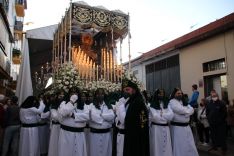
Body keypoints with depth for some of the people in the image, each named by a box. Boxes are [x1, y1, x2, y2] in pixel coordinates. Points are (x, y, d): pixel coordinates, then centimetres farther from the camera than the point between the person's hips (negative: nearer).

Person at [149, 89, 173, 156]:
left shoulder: (166, 104, 10)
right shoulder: (152, 105, -4)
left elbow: (171, 115, -3)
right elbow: (155, 117, -15)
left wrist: (161, 115, -13)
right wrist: (166, 117, -6)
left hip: (166, 128, 4)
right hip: (156, 128, -4)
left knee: (166, 146, 9)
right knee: (157, 147, 4)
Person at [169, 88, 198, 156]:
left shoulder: (184, 102, 15)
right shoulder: (172, 102, -9)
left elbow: (192, 110, 4)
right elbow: (182, 110, -20)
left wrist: (186, 112, -15)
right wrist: (188, 110, -3)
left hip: (186, 126, 8)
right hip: (177, 127, -7)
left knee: (190, 145, 15)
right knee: (179, 146, 3)